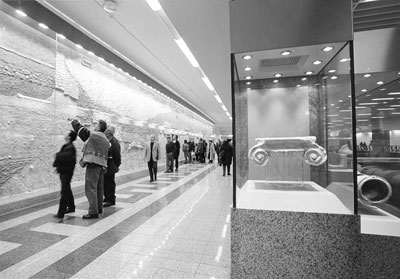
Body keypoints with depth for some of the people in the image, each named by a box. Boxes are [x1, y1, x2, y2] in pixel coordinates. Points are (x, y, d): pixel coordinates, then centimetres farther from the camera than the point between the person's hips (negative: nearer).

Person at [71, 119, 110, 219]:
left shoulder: (92, 134, -6)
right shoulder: (106, 141, 15)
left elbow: (78, 128, 3)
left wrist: (74, 121, 23)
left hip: (93, 164, -8)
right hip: (102, 165, 8)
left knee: (91, 188, -5)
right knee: (99, 188, 16)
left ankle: (93, 212, -3)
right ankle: (99, 208, 28)